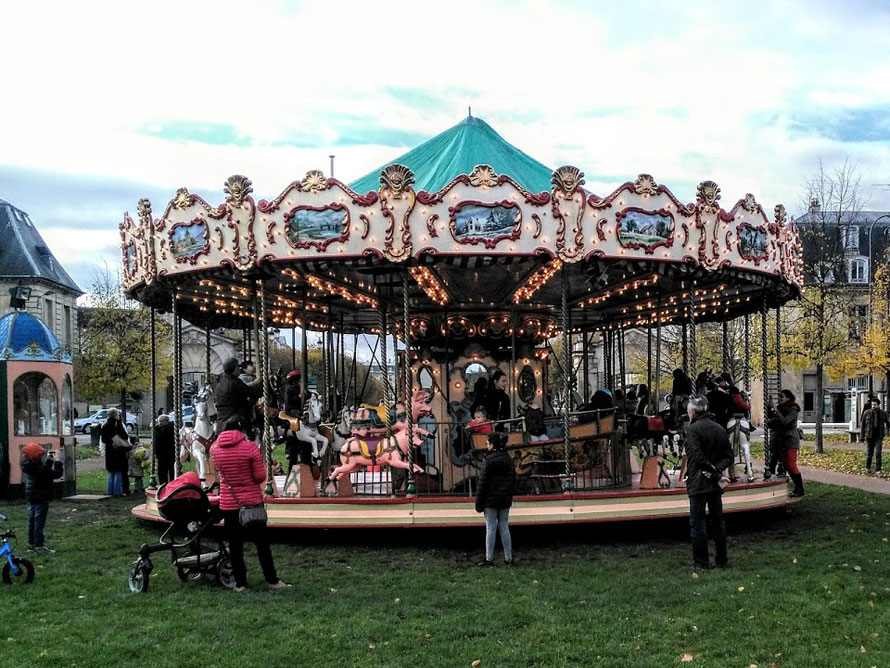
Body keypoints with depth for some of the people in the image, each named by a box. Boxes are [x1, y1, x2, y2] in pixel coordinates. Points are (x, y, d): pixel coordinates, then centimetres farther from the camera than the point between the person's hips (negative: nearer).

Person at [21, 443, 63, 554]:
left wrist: (49, 460, 13)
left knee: (32, 521, 17)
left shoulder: (28, 465, 3)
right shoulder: (40, 468, -25)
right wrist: (57, 462, -10)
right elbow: (57, 474, -21)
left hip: (31, 498, 9)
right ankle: (38, 546, -3)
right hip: (41, 498, -9)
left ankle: (31, 543, 27)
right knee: (39, 522, -5)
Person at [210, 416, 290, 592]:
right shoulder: (250, 447, -13)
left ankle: (240, 583, 14)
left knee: (235, 544, 10)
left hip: (228, 503, 2)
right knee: (262, 542, 8)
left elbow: (219, 473, 10)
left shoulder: (215, 449, -2)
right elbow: (260, 477, -12)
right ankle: (272, 580, 13)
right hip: (252, 501, -2)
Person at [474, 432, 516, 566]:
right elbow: (513, 480, 13)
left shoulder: (488, 460, -14)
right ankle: (509, 558, 12)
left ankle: (489, 559, 3)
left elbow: (483, 483, -14)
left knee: (490, 528, -1)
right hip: (505, 500, 6)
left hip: (491, 499, -6)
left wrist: (479, 502, -9)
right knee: (504, 527, 10)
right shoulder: (508, 459, 7)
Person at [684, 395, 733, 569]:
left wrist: (716, 476, -17)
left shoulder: (693, 429, -11)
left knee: (697, 522, 0)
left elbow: (698, 457, -21)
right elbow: (729, 456, 7)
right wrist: (717, 471, -7)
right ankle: (721, 560, 19)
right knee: (718, 520, 14)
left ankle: (701, 561, 2)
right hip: (715, 484, 7)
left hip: (698, 483, -7)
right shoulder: (720, 429, 11)